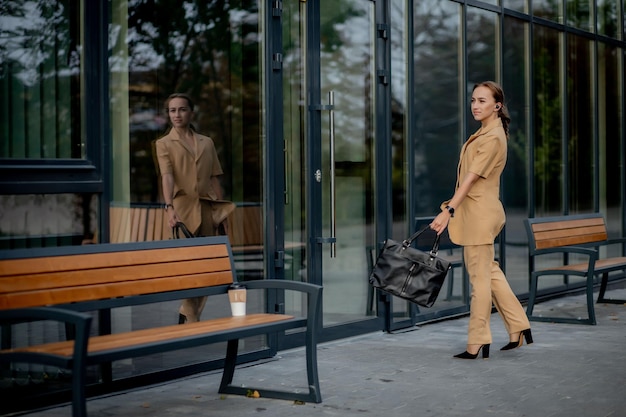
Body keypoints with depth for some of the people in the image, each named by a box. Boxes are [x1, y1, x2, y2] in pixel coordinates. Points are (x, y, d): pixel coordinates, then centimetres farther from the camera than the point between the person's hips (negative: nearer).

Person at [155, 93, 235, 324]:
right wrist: (169, 206, -28)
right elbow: (167, 176, -13)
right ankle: (191, 320, 6)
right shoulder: (164, 144, 3)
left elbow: (215, 179, 13)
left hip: (207, 209, 4)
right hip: (183, 209, -4)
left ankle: (188, 314, 19)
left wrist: (221, 212, 7)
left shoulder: (207, 143, 14)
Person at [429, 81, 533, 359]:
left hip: (480, 214, -10)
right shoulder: (485, 133, 16)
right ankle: (519, 328, 22)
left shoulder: (492, 138, -15)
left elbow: (471, 178, -22)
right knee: (490, 272, 16)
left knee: (480, 278, -3)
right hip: (476, 211, 10)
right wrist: (452, 207, 17)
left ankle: (477, 344, 4)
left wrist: (448, 211, -27)